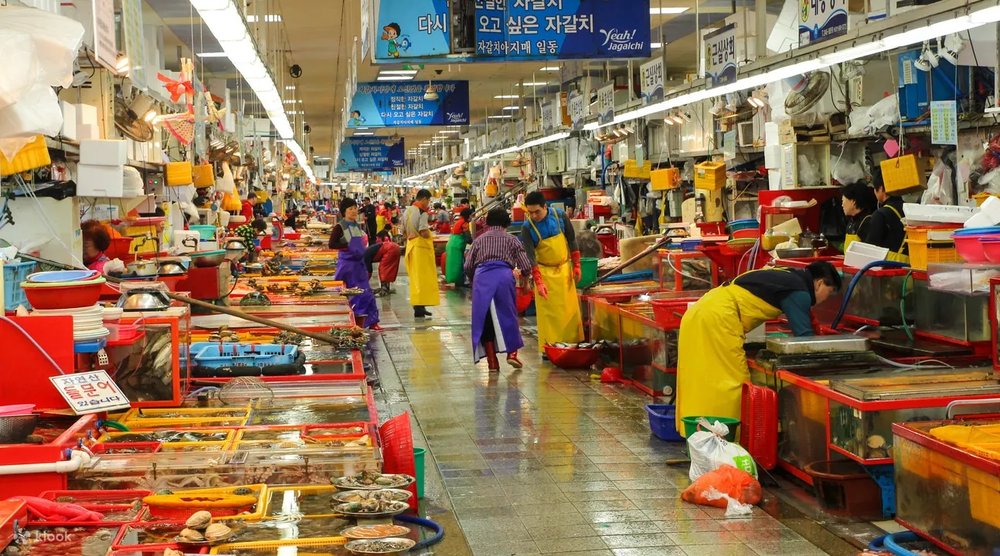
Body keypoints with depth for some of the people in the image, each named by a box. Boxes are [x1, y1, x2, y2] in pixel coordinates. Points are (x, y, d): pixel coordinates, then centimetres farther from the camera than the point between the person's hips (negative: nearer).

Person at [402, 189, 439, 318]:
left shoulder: (407, 211, 12)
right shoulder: (422, 212, -13)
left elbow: (404, 233, 16)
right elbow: (424, 233, -21)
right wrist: (431, 234, -2)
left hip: (411, 245, 8)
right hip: (421, 246, -8)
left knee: (415, 277, 13)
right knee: (423, 277, -4)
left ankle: (419, 307, 19)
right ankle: (419, 308, -6)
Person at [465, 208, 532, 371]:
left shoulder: (480, 239, 21)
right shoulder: (511, 239, 18)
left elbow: (467, 267, 13)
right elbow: (526, 267, 10)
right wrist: (518, 273, 32)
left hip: (482, 278, 1)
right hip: (504, 276, -1)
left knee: (484, 318, 7)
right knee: (508, 315, 13)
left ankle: (492, 361, 6)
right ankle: (512, 352, 4)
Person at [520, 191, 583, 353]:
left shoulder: (560, 216, -9)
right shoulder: (527, 228, -14)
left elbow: (572, 241, 2)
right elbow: (530, 256, -16)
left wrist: (576, 266, 2)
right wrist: (538, 282, -22)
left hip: (564, 268, 2)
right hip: (544, 271, -2)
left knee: (570, 308, 5)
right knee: (547, 310, -4)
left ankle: (573, 343, 14)